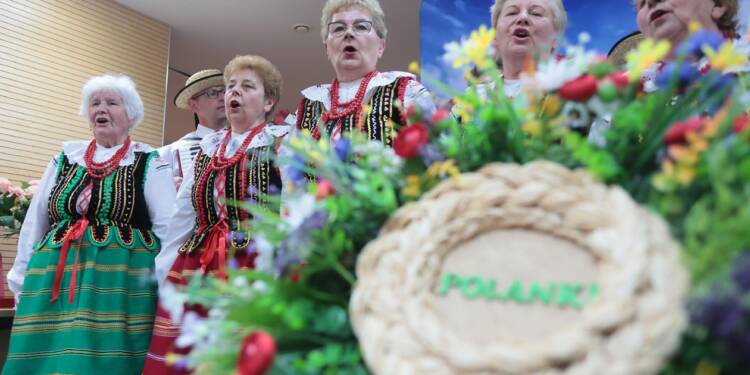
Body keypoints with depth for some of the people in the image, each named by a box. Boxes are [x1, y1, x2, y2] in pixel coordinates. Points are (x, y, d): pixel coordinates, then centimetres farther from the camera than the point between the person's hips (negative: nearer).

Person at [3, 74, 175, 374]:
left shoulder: (149, 163, 0)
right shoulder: (66, 157, 12)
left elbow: (168, 227, -3)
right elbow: (34, 222, 15)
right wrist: (22, 278, 13)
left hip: (119, 283, -4)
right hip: (54, 281, 4)